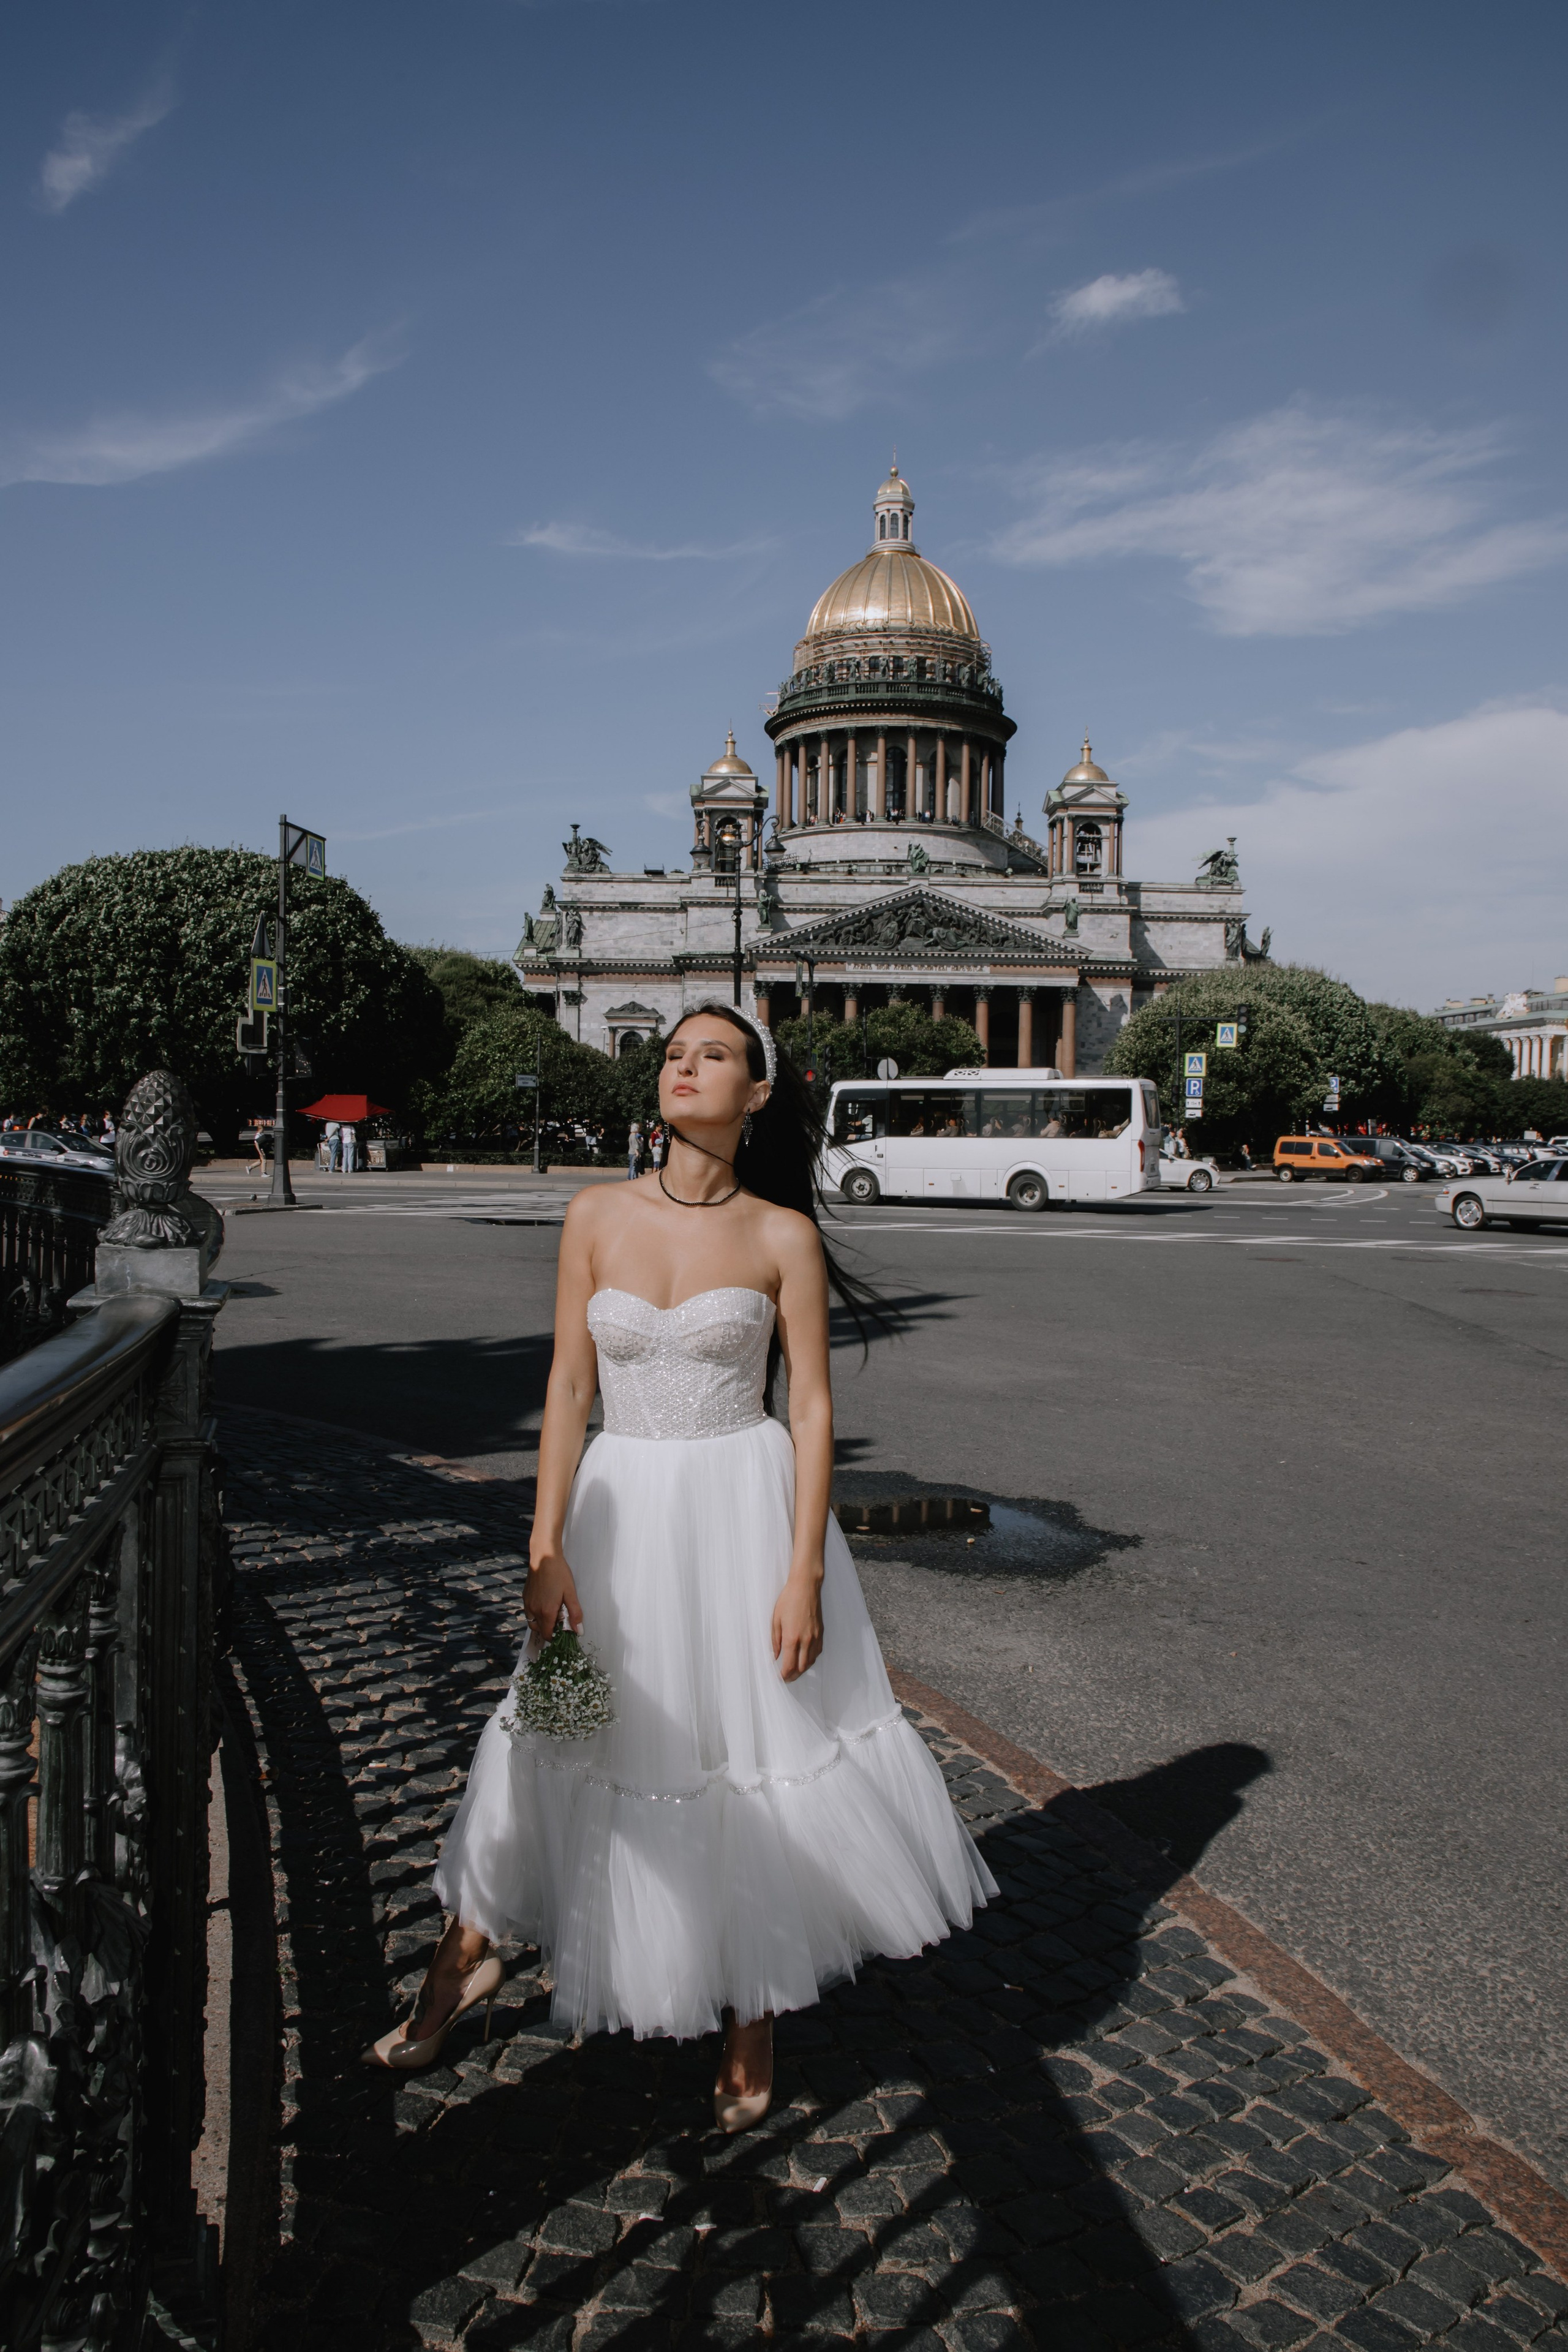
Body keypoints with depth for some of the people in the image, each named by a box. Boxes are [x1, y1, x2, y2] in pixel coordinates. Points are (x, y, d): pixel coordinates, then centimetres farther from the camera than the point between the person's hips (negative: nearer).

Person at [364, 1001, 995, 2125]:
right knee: (567, 1742, 14)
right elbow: (569, 1386, 1)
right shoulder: (599, 1216, 0)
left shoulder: (782, 1236, -6)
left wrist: (804, 1573, -11)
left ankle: (752, 2015, 30)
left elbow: (814, 1408, -6)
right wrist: (547, 1547, -4)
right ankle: (469, 1953, 37)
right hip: (623, 1508, 2)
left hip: (746, 1506, -2)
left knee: (758, 1754, 8)